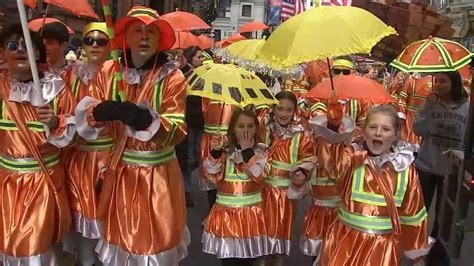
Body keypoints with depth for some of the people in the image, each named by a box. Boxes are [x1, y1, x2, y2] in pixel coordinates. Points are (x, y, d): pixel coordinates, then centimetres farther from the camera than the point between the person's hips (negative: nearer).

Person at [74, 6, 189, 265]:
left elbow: (177, 132, -16)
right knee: (120, 235, 18)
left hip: (158, 174, -2)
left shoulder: (172, 77, -10)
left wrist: (145, 119, -34)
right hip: (119, 171, 3)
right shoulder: (109, 71, -1)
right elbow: (85, 116, -2)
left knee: (155, 238, 10)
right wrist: (99, 112, -25)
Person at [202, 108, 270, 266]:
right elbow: (212, 176, -12)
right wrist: (215, 152, -27)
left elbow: (258, 176, -17)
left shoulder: (260, 153, -1)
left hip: (250, 213, 0)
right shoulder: (225, 151, -1)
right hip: (226, 213, 1)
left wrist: (247, 150, -18)